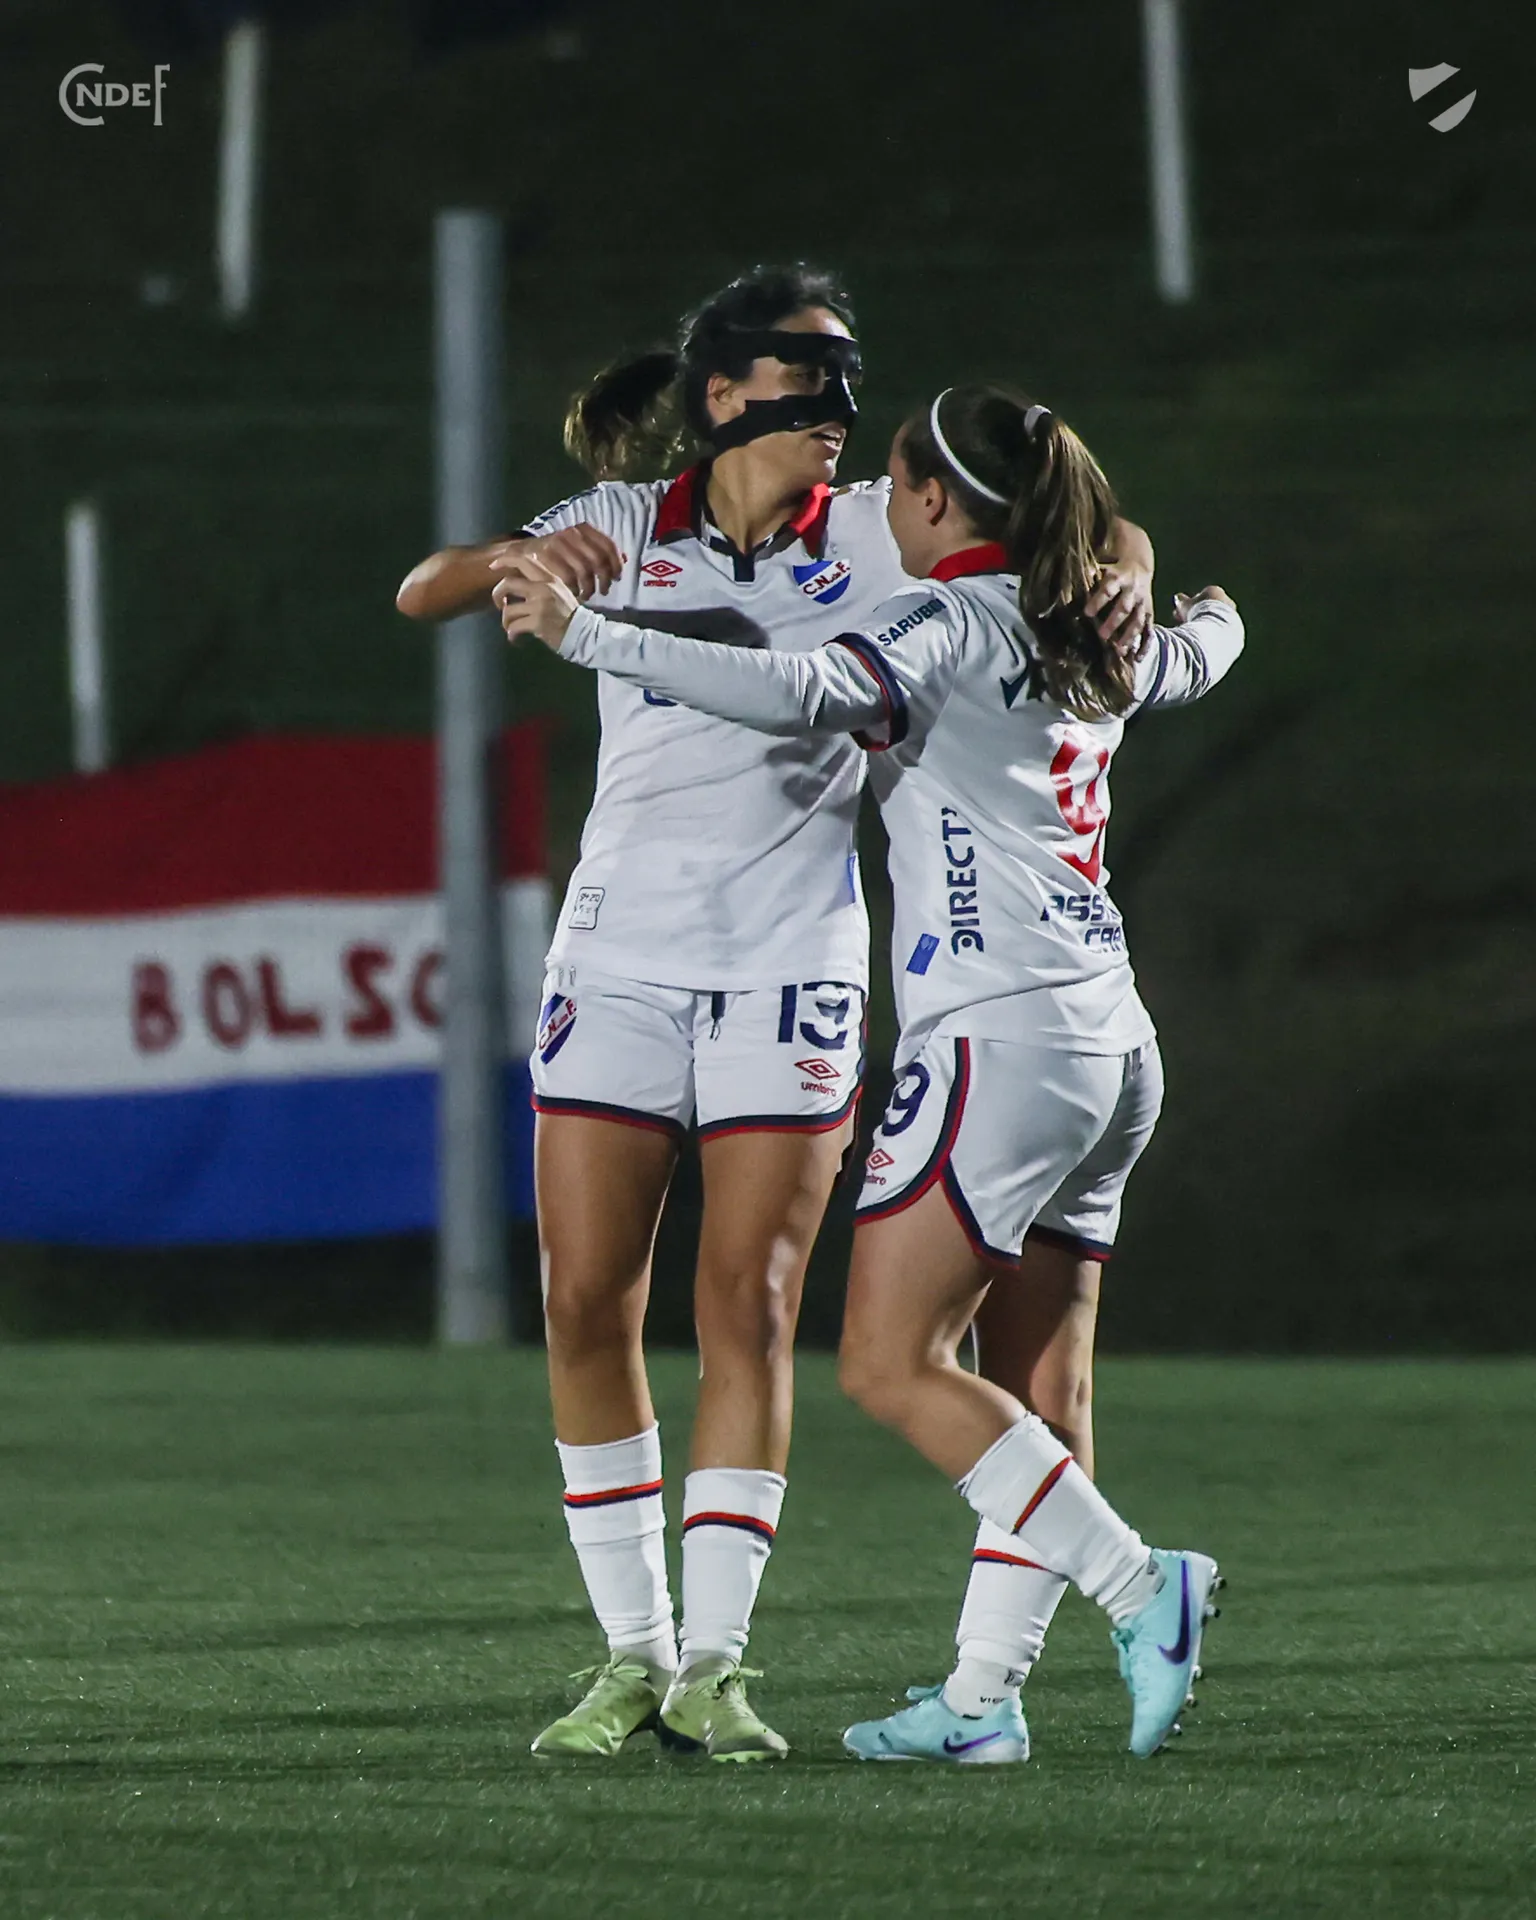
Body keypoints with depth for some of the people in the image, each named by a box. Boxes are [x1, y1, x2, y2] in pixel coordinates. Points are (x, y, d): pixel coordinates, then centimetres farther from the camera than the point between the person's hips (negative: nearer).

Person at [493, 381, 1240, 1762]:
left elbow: (799, 694, -26)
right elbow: (1198, 652, 40)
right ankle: (982, 1697, 8)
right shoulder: (1096, 646, 16)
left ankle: (1139, 1587, -16)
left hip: (1000, 1038, -9)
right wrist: (1212, 614, 65)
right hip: (1113, 1043, 9)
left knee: (892, 1365, -9)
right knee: (1025, 1383, 9)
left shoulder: (949, 624, -8)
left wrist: (586, 635, -25)